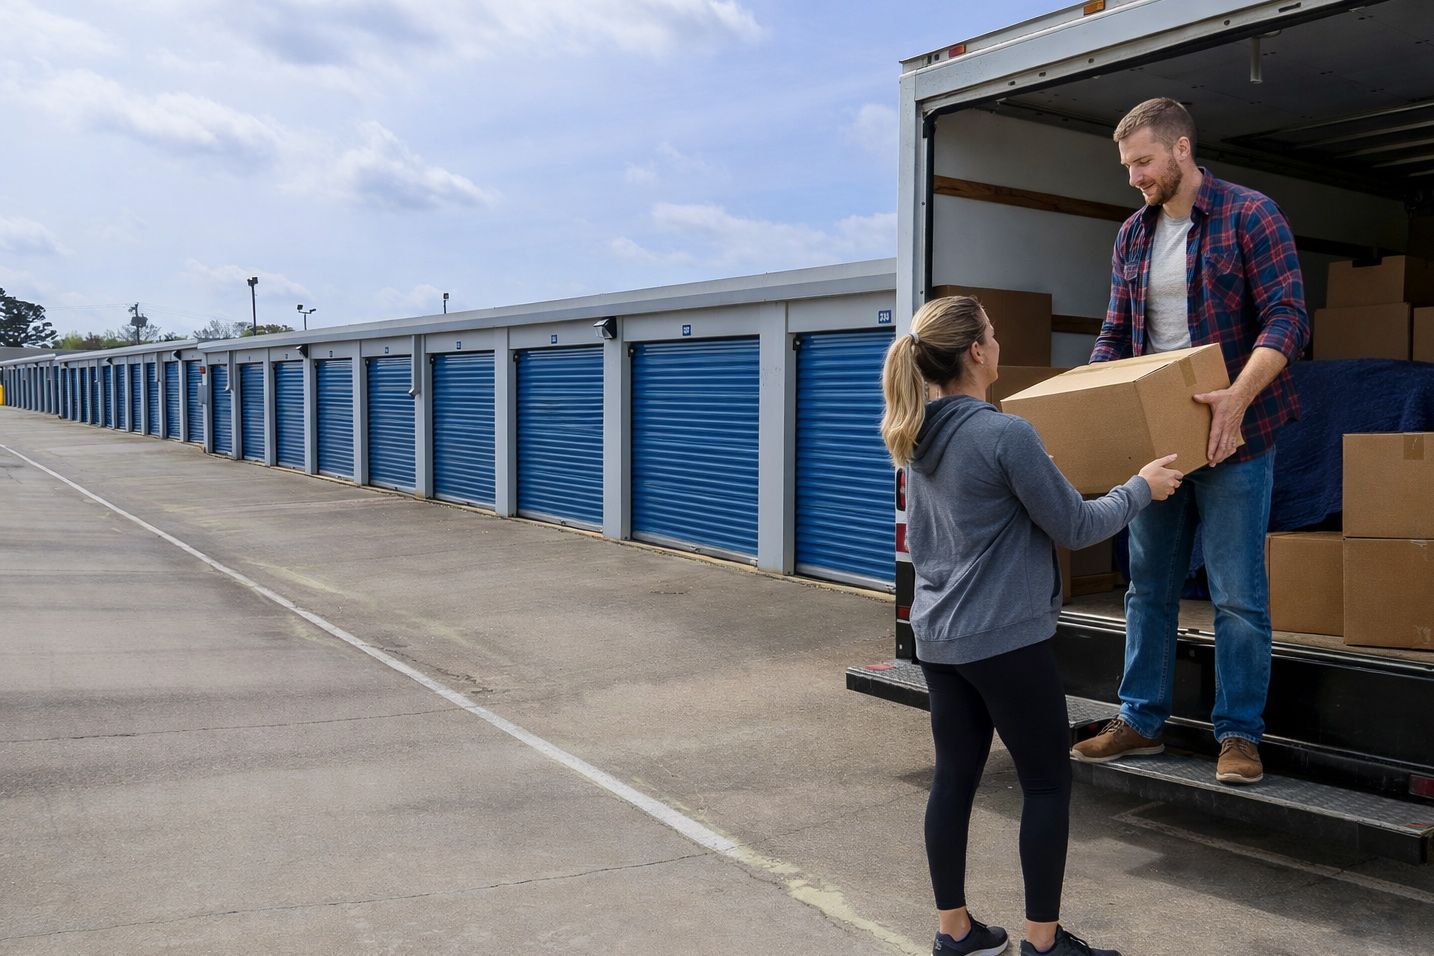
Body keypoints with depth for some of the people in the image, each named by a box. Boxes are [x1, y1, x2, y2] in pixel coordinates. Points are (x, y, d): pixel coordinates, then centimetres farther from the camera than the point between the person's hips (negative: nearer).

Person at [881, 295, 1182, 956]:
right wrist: (1142, 487, 4)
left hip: (937, 636, 8)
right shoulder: (1006, 435, -18)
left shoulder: (917, 438, 6)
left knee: (954, 777, 13)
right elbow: (1075, 527, -10)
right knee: (1047, 784, 7)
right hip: (1006, 639, -7)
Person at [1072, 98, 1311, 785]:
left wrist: (1238, 396, -28)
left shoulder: (1249, 215, -6)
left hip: (1232, 435, -6)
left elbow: (1287, 317, -13)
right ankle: (1141, 720, 22)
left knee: (1237, 593, 0)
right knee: (1148, 585, 11)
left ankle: (1239, 734, 12)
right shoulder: (1132, 236, 12)